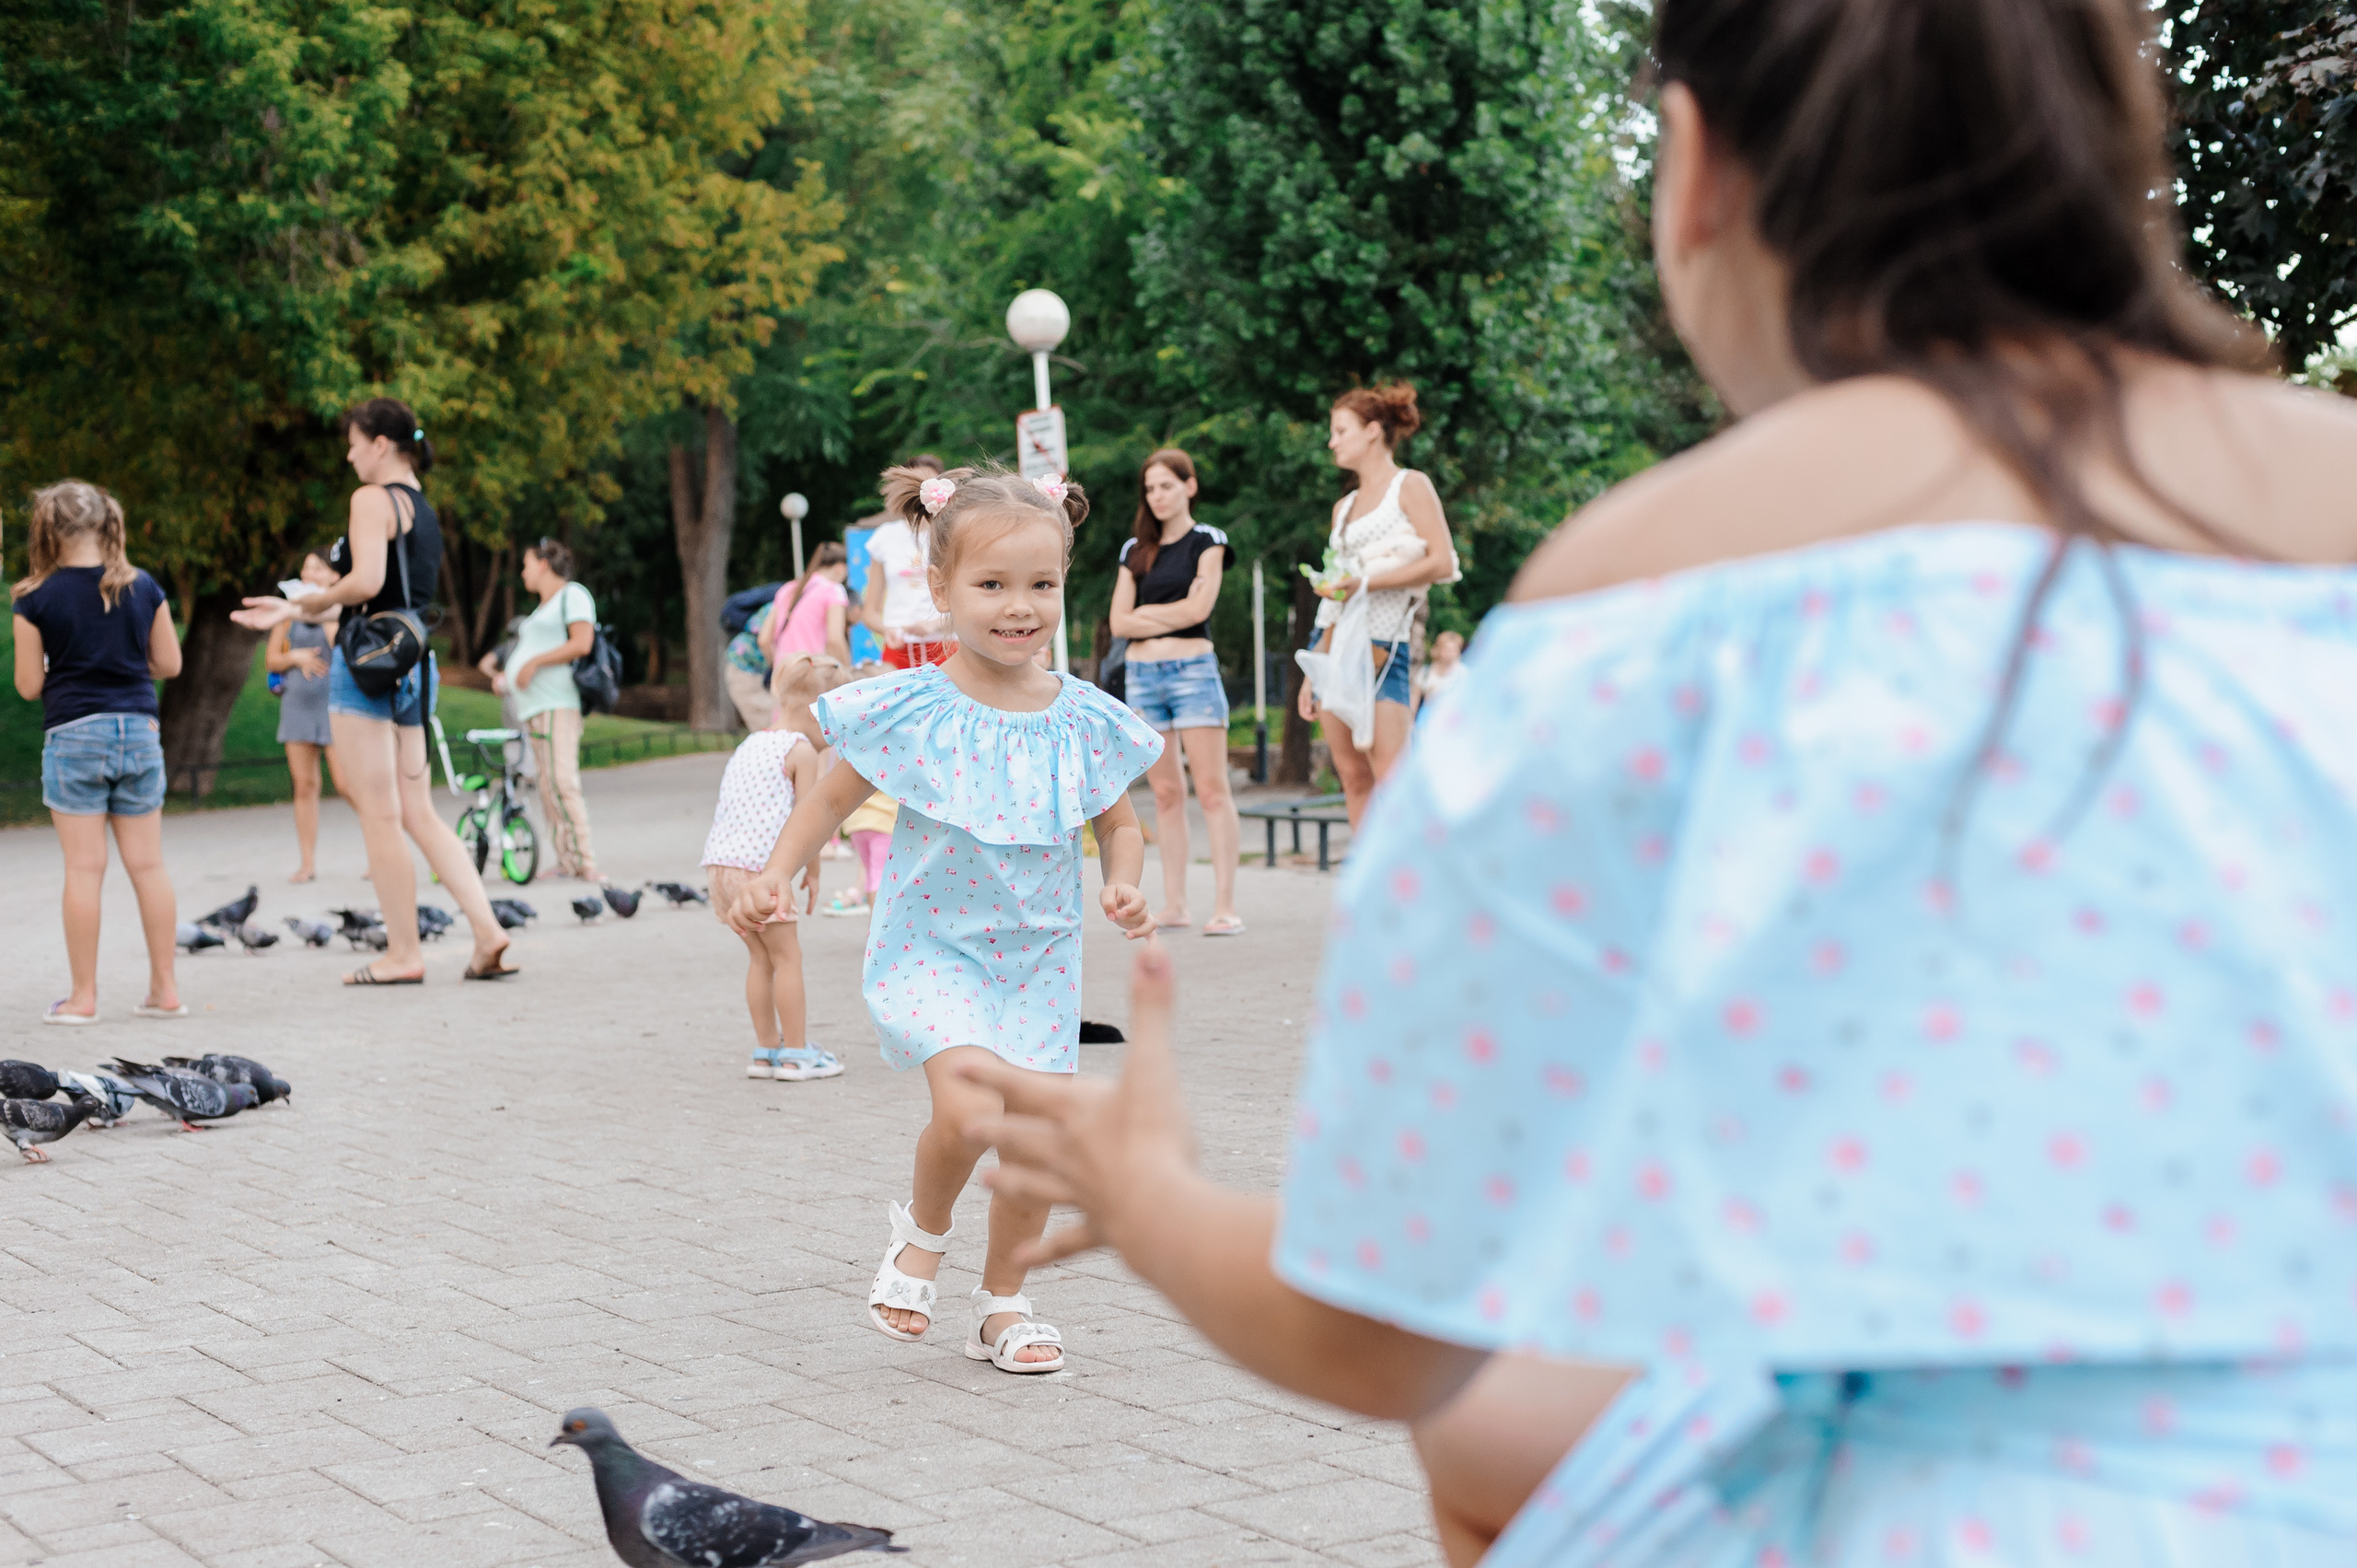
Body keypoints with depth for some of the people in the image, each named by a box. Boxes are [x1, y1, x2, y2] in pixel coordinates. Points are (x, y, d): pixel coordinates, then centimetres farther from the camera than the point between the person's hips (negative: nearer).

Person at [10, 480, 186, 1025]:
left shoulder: (35, 599, -7)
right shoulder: (143, 588, 0)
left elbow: (29, 687, -4)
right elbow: (169, 663, 5)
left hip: (73, 734, -3)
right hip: (138, 731, 3)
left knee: (85, 867, 0)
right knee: (148, 864, 8)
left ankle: (83, 996, 4)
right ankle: (165, 989, 11)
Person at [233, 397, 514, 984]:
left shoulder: (373, 498, -8)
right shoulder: (425, 509, 18)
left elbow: (365, 582, -22)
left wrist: (306, 602, -5)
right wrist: (295, 611, 23)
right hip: (416, 665, 8)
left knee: (380, 816, -3)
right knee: (419, 815, 10)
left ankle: (403, 953, -1)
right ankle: (488, 932, 0)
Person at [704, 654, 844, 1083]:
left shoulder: (749, 744, 21)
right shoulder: (801, 750, -4)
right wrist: (812, 872, 4)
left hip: (720, 862, 8)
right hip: (760, 866, -8)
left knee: (761, 956, 16)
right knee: (787, 955, 1)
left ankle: (766, 1050, 22)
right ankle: (796, 1055, 4)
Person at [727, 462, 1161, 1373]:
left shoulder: (1083, 721, -3)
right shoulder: (911, 710, -11)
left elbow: (1118, 824, 11)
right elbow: (832, 799, 1)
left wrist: (1123, 888, -9)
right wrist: (775, 877, -12)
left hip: (1038, 956, 4)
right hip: (932, 947, -3)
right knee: (967, 1106, -25)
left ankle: (1002, 1304, 25)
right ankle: (921, 1233, 8)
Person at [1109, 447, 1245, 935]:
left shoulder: (1207, 542, 3)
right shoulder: (1135, 550, 14)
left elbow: (1197, 608, -10)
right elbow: (1119, 623, 5)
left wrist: (1146, 612, 1)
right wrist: (1171, 617, -5)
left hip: (1193, 670, -5)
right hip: (1142, 675, 5)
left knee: (1211, 789, -8)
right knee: (1166, 794, 5)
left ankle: (1225, 905, -11)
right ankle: (1173, 907, 7)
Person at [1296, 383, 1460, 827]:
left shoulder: (1410, 486, 0)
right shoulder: (1344, 507, 19)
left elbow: (1442, 563, -11)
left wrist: (1366, 582, -16)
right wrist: (1312, 674, 17)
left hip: (1381, 645, -7)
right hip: (1335, 642, 7)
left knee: (1392, 778, -16)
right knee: (1353, 777, 3)